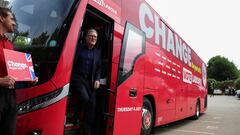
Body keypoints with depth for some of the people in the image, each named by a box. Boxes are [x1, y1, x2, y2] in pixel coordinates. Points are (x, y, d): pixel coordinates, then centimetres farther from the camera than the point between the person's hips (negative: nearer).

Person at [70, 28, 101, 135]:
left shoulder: (97, 52, 16)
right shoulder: (79, 48, 5)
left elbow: (98, 68, 16)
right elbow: (72, 63, 0)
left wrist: (97, 79, 1)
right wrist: (71, 78, -12)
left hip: (90, 80, 4)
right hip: (78, 78, -4)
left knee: (92, 104, -4)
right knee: (85, 98, -26)